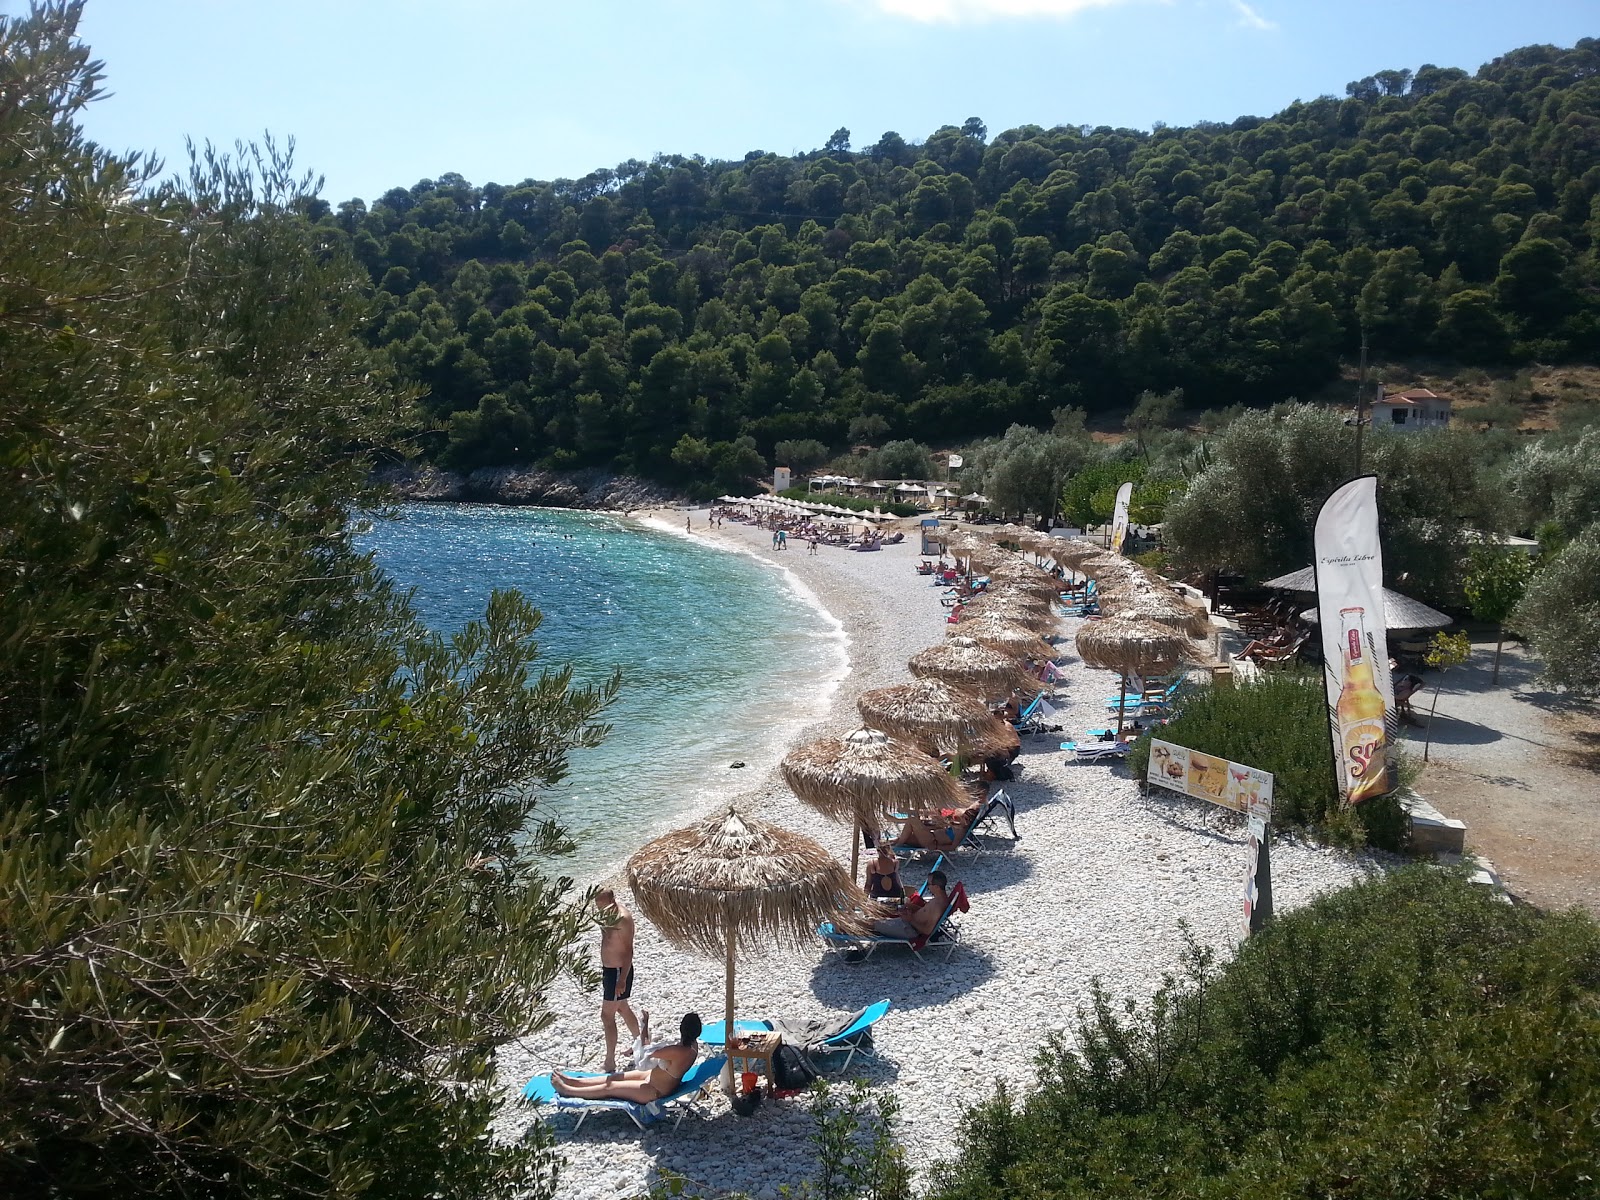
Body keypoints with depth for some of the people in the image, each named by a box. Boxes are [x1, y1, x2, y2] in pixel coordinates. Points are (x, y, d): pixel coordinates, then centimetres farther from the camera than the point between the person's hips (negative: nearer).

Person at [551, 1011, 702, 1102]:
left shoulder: (677, 1051, -37)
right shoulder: (693, 1045, -11)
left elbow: (646, 1050, -25)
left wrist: (645, 1024, -17)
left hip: (655, 1091, -8)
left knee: (609, 1087, 3)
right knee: (616, 1077, 15)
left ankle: (567, 1090, 16)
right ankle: (575, 1081, 27)